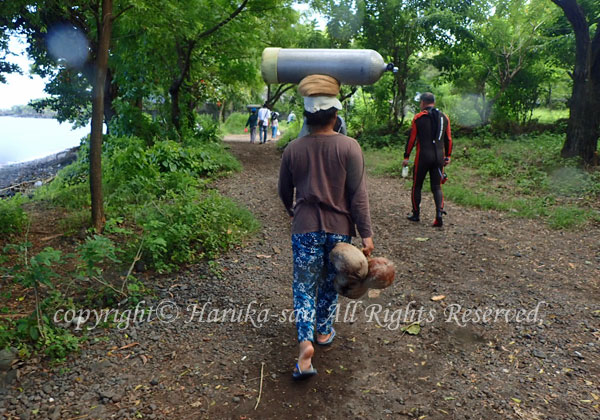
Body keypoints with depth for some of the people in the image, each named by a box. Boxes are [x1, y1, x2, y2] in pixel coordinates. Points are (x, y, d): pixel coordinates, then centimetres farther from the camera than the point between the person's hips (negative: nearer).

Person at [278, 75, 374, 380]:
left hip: (305, 229, 0)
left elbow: (284, 191, 10)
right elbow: (358, 194, -11)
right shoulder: (349, 147, -9)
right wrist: (366, 234, -7)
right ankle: (324, 331, 36)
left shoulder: (293, 149, -2)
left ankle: (305, 342, -9)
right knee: (330, 283, 19)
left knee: (304, 287, 8)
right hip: (339, 228, 0)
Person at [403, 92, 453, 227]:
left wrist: (406, 157, 2)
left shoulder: (418, 118, -4)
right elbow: (448, 139, 12)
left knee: (417, 186, 11)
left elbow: (412, 138, -4)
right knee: (437, 187, 9)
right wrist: (447, 156, 21)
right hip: (439, 157, 4)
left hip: (423, 156, -3)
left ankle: (416, 214, 19)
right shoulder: (444, 117, 8)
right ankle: (439, 213, -10)